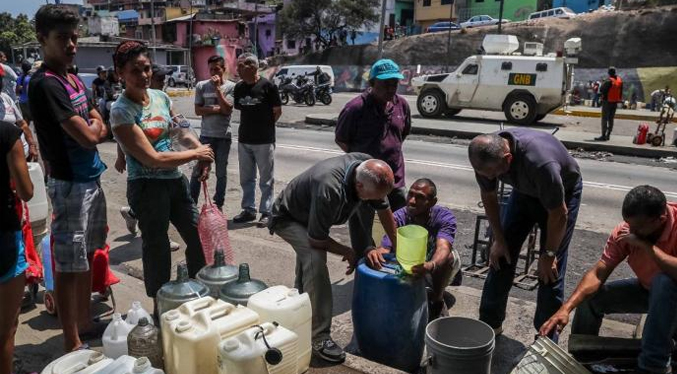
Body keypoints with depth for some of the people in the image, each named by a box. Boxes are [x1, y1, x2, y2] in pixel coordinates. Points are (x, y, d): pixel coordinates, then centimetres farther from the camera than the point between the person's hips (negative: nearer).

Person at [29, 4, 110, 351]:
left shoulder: (76, 81, 12)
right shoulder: (45, 84, -16)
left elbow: (102, 129, 15)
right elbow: (87, 137, -20)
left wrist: (93, 128, -6)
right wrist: (94, 127, 0)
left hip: (91, 179, 9)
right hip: (69, 184, -9)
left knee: (86, 257, 18)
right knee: (68, 265, -1)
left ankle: (85, 323, 32)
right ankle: (72, 345, 9)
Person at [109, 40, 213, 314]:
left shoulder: (160, 97, 4)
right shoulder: (121, 111, -16)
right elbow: (152, 158, -21)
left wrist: (202, 149, -3)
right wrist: (196, 154, -13)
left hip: (175, 180, 7)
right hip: (147, 186, -7)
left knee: (198, 237, 15)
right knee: (157, 248, 7)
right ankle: (160, 307, 26)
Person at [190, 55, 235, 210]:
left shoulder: (231, 86, -4)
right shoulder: (201, 86, 1)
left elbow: (227, 110, -15)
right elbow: (198, 110, -3)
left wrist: (217, 88, -15)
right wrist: (218, 109, -13)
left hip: (223, 136, -1)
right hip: (206, 135, 1)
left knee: (221, 172, 9)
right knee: (198, 170, 5)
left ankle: (219, 204, 21)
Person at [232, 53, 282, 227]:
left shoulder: (267, 86, -10)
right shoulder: (239, 87, 7)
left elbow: (277, 111, -6)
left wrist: (264, 126, 2)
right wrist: (250, 125, 8)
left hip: (264, 141, -6)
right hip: (244, 139, 6)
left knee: (266, 180, 3)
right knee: (246, 179, 14)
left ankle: (267, 212, 11)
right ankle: (249, 210, 25)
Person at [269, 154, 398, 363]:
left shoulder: (370, 170, -23)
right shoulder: (329, 190, -45)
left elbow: (384, 209, -5)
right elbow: (316, 240, -33)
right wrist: (347, 252, -16)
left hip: (310, 214, 8)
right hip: (288, 218, -8)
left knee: (308, 258, 27)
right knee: (315, 259, -29)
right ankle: (319, 337, -22)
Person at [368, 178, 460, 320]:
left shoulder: (445, 217, -30)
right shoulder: (398, 218, -24)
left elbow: (443, 248, -48)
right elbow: (385, 249, -34)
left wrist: (431, 265, -71)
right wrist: (373, 252, -60)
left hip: (440, 264, -2)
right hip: (408, 266, 2)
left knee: (450, 256, -36)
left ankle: (437, 300, -11)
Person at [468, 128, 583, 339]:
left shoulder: (540, 163, -43)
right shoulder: (486, 156, -27)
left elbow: (558, 214, -28)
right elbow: (488, 197, -7)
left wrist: (549, 254, -17)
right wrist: (499, 240, -6)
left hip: (563, 191, -5)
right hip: (525, 190, 5)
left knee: (550, 270, -9)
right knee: (501, 255, 2)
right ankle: (490, 323, 16)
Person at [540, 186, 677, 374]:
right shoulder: (625, 229, -18)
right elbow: (598, 273, -20)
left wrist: (646, 245, -39)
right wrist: (566, 308, -31)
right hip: (647, 289, 5)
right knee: (589, 297, -9)